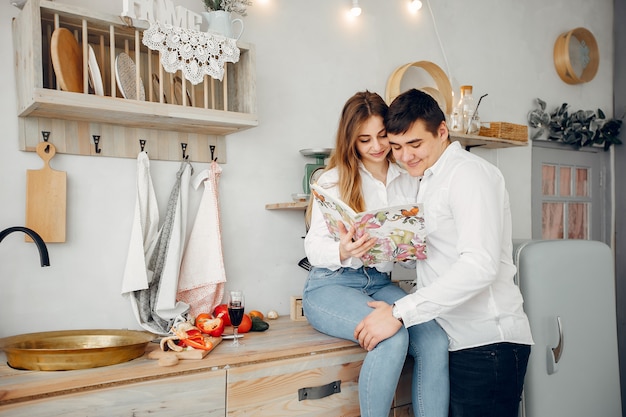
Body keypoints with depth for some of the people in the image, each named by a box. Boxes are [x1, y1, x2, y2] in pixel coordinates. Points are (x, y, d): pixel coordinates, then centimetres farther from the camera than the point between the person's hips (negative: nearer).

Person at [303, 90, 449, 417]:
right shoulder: (334, 179, -1)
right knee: (393, 337, -30)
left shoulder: (408, 181, 10)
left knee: (435, 340, -23)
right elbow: (313, 248, -4)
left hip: (381, 283, 4)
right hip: (331, 285, -4)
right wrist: (343, 251, -26)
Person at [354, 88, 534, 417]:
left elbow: (480, 264, -24)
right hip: (457, 341, 9)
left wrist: (399, 313, -25)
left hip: (487, 344, -8)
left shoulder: (469, 172, -11)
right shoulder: (430, 181, 19)